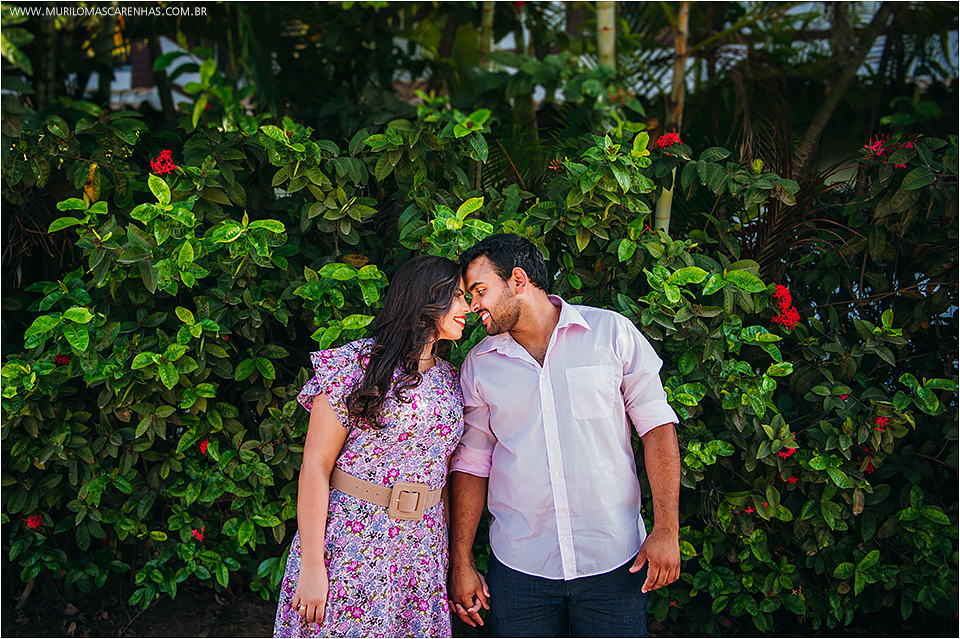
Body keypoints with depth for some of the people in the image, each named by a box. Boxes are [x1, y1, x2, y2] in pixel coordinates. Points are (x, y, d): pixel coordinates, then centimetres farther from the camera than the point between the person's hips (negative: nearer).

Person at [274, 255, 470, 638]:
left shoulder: (450, 380, 10)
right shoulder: (357, 363, -8)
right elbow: (315, 467, -11)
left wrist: (457, 560, 11)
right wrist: (311, 565, -15)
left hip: (423, 549, 5)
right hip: (351, 544, -5)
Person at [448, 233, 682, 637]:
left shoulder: (612, 332, -1)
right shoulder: (479, 365, 6)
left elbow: (656, 425, 0)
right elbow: (471, 464, 10)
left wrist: (666, 529, -6)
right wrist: (460, 563, 6)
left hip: (613, 561, -1)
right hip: (519, 568, 2)